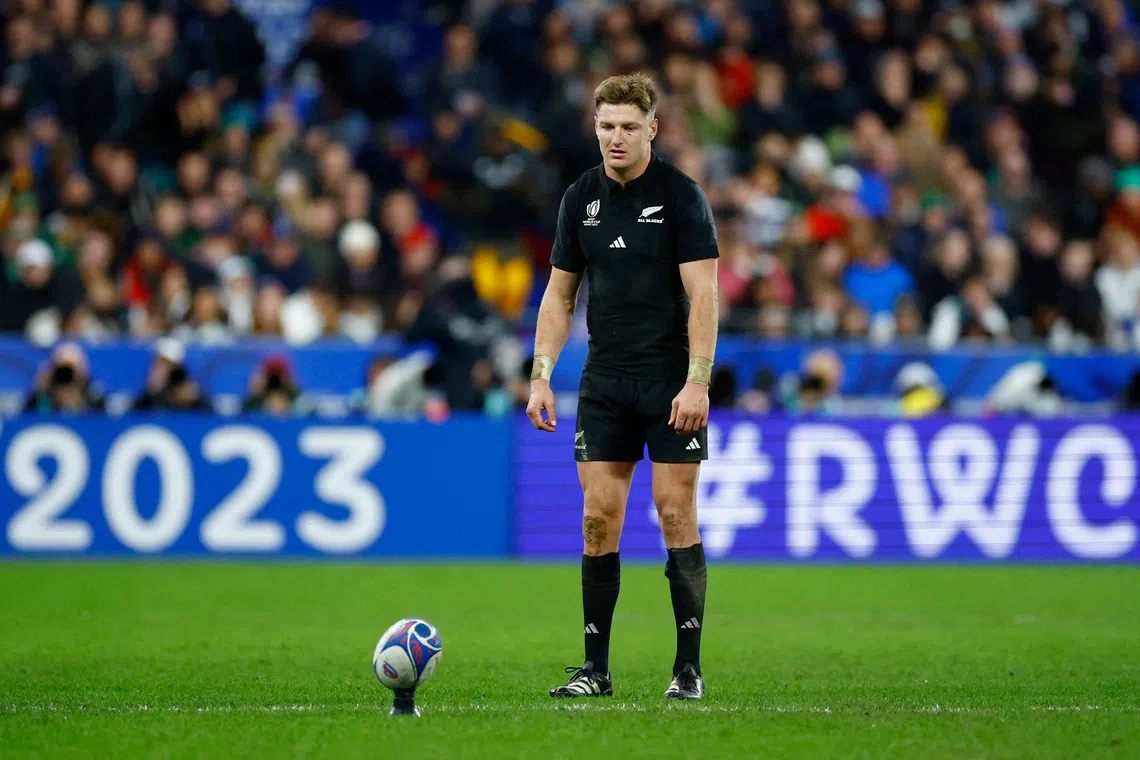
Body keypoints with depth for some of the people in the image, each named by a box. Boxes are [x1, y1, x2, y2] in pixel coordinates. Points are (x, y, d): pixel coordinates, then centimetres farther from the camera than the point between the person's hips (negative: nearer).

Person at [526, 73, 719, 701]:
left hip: (672, 381, -4)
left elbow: (703, 293, -11)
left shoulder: (682, 196, -6)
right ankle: (596, 668, 6)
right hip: (604, 380, 4)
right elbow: (560, 294, 14)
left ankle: (689, 667, 1)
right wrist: (541, 376, 4)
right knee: (599, 517, 0)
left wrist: (697, 382, -19)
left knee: (676, 513, -5)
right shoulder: (581, 198, 8)